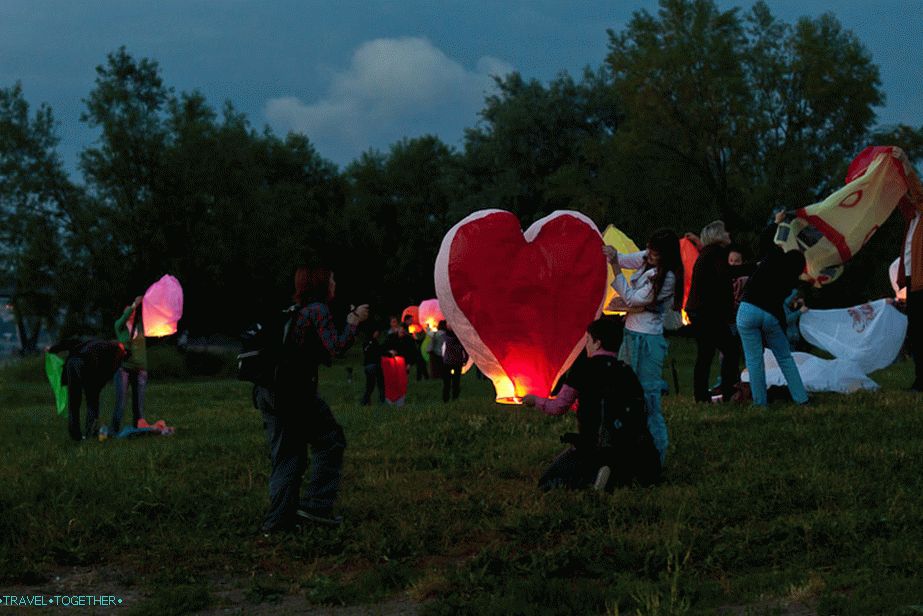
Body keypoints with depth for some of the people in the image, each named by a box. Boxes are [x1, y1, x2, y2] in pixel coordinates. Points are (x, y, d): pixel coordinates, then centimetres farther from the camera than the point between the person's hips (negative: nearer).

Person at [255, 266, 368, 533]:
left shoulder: (292, 310, 21)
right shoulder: (318, 310, -5)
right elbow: (336, 347, -13)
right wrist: (353, 322, -1)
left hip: (266, 391, 8)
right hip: (293, 391, -8)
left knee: (286, 455, 12)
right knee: (330, 441, 7)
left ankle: (278, 520, 8)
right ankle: (317, 505, 1)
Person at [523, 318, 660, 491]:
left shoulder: (584, 367, -4)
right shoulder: (627, 371, 10)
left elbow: (558, 407, 3)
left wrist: (535, 400, 25)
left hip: (593, 449, -5)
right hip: (631, 450, 5)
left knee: (546, 484, 6)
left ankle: (592, 477, -14)